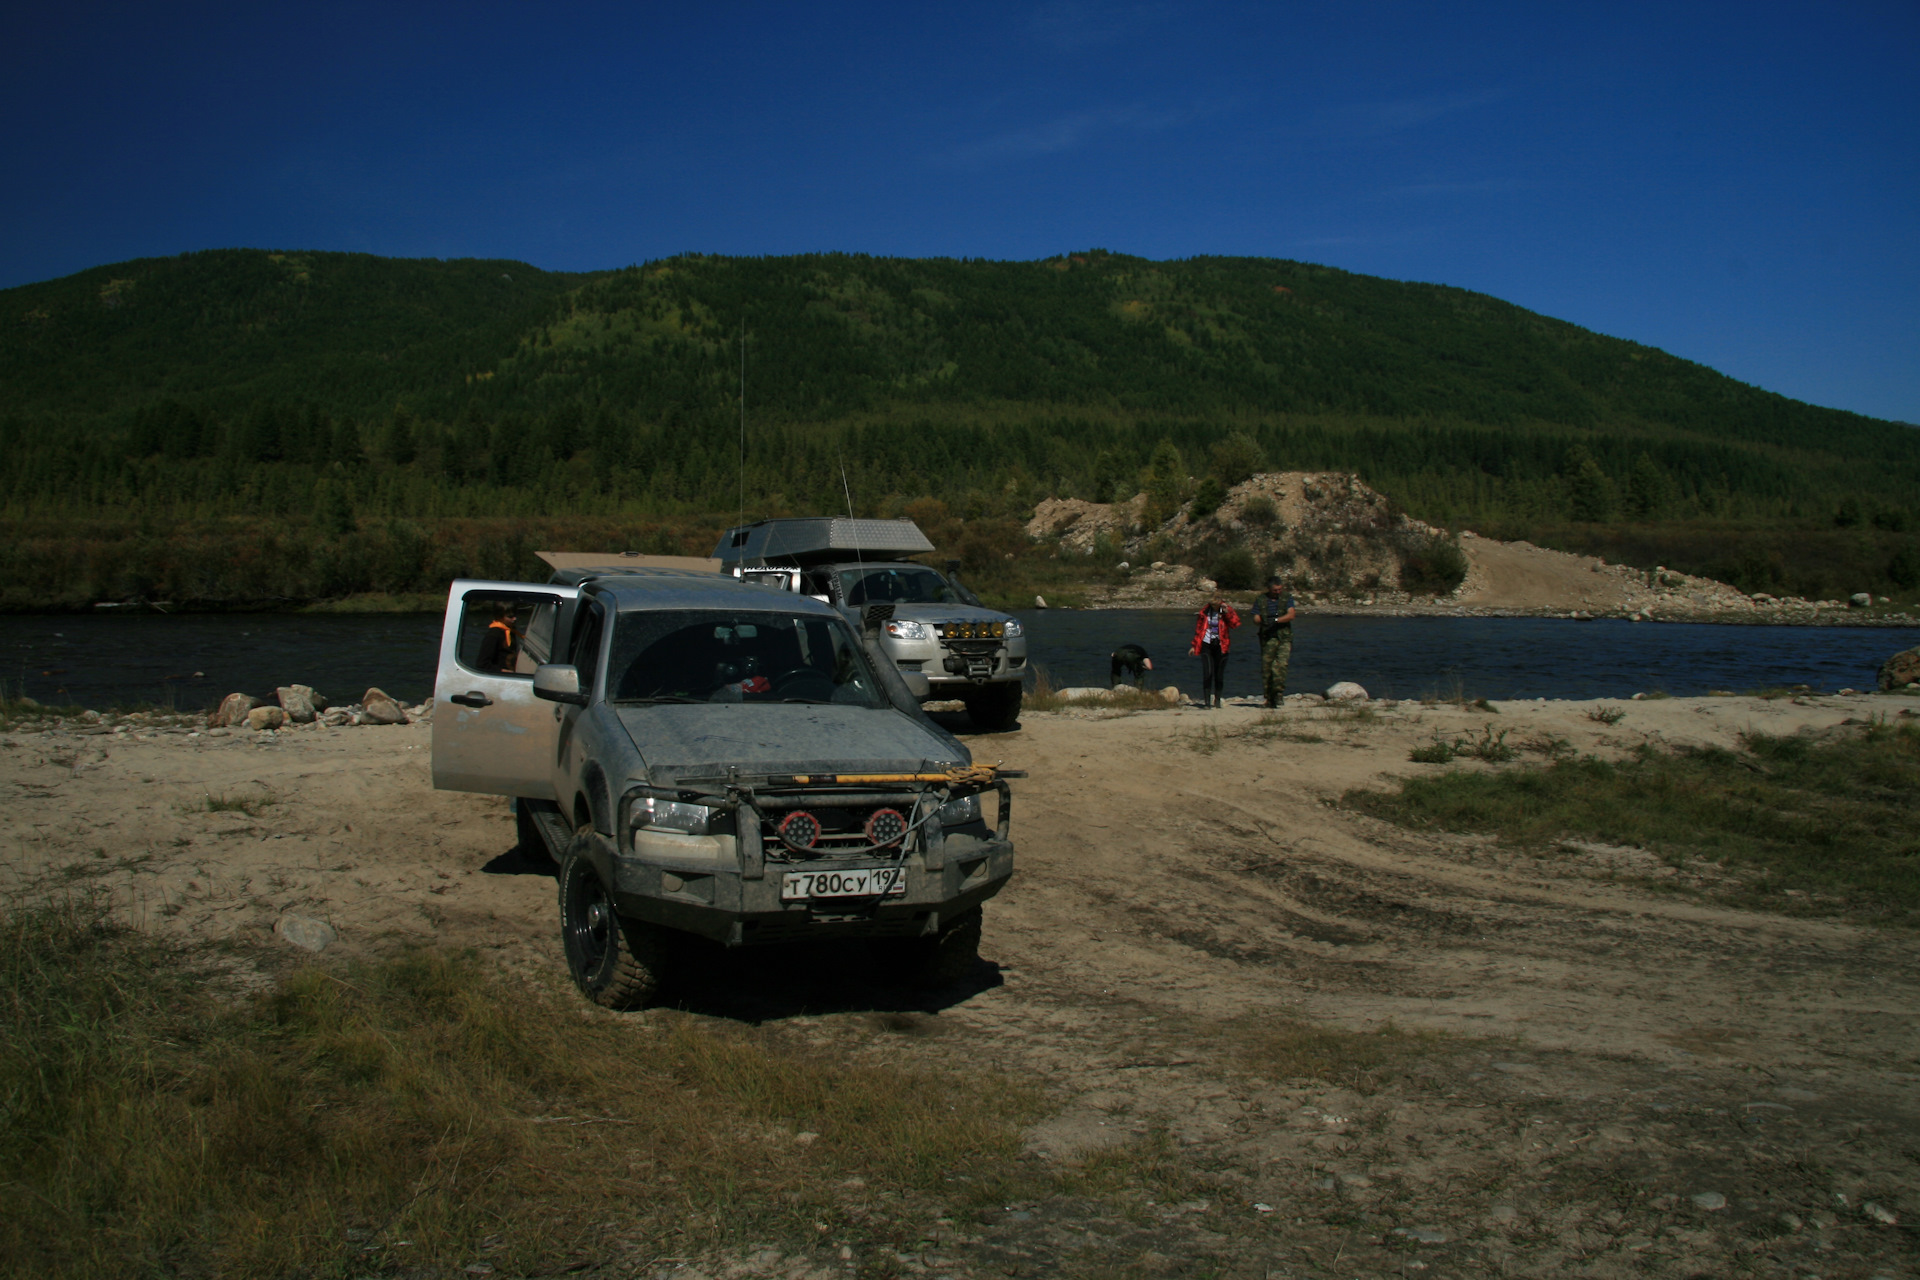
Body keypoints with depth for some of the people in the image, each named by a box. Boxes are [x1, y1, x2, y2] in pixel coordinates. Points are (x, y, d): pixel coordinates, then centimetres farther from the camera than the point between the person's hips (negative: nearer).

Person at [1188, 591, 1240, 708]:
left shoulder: (1227, 610, 1)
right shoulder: (1205, 612, 3)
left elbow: (1236, 623, -14)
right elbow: (1199, 629, 12)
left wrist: (1227, 612, -22)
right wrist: (1194, 645, 13)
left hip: (1220, 646, 0)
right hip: (1207, 645, 0)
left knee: (1219, 674, 4)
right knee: (1207, 672, -12)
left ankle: (1217, 700, 16)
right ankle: (1206, 700, -8)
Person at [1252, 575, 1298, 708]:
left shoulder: (1287, 598, 7)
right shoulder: (1262, 600, 9)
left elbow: (1291, 615, -7)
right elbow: (1256, 619, 6)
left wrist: (1276, 620, -20)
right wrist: (1260, 621, -15)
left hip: (1284, 638, -1)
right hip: (1267, 638, 1)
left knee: (1281, 664, -19)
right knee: (1266, 667, 0)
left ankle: (1278, 694, -15)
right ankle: (1269, 698, 8)